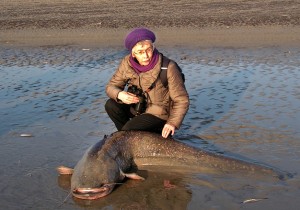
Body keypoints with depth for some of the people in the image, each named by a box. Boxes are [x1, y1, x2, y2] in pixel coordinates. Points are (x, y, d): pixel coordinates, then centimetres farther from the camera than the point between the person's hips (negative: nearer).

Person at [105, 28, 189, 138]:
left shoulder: (168, 68, -23)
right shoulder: (127, 63, -10)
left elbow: (182, 100, -17)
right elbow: (111, 86, -2)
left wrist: (173, 123, -28)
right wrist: (119, 94, -25)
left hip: (158, 114, -5)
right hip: (137, 107, 5)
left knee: (128, 129, -24)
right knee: (111, 105, -17)